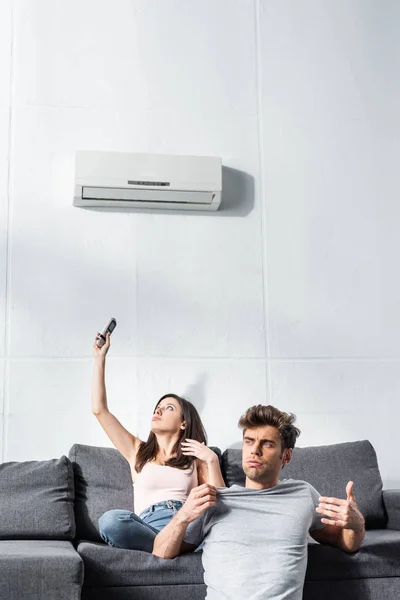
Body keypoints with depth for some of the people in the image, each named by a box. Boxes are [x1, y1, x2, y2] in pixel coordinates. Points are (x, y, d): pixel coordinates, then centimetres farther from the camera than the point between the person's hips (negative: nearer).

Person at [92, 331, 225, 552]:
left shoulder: (196, 458, 23)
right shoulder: (138, 451, 25)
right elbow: (99, 410, 19)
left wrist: (212, 461, 2)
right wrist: (100, 359, 23)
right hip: (148, 529, 1)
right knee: (111, 520, -35)